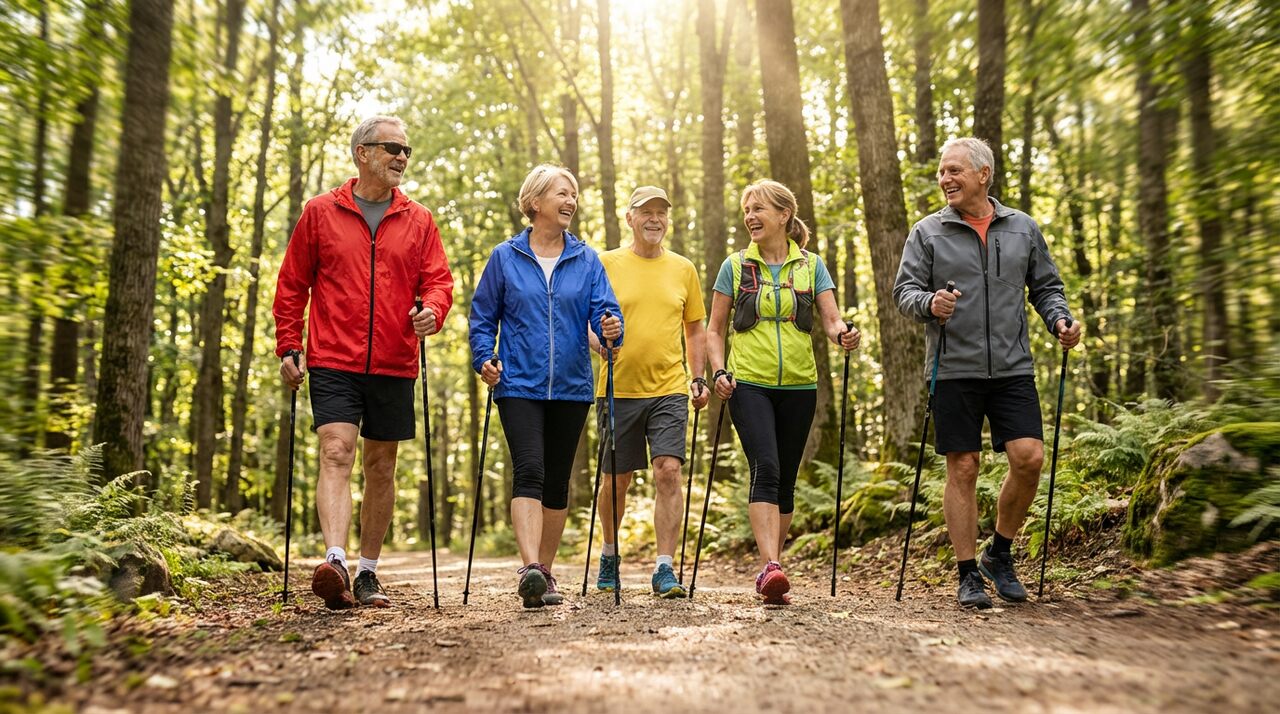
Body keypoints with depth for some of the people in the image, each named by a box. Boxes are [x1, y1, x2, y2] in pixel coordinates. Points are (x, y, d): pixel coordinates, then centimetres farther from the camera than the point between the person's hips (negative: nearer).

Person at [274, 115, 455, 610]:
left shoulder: (418, 220, 10)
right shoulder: (320, 212, 5)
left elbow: (438, 279, 6)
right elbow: (291, 285, 8)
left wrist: (432, 310, -16)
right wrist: (289, 348, 2)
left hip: (394, 365, 3)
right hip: (333, 363, -2)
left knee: (381, 466, 8)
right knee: (336, 454, -16)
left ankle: (367, 573, 19)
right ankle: (334, 561, -25)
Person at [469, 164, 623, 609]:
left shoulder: (586, 259, 8)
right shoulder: (505, 257, 4)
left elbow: (604, 307, -2)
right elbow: (482, 316, 6)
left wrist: (611, 327, -25)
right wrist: (483, 359, -9)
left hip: (571, 387, 3)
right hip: (519, 385, -2)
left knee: (557, 481, 8)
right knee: (529, 472, -18)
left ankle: (544, 573, 20)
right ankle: (530, 568, -24)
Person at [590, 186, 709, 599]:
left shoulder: (683, 269, 10)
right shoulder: (606, 264, 3)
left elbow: (695, 329, 17)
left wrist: (698, 378, 8)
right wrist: (599, 342, -19)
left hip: (669, 390, 1)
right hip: (618, 389, -1)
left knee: (668, 472, -11)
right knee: (616, 479, 9)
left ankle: (665, 568, -4)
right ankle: (610, 556, 31)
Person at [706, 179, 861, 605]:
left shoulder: (811, 266, 8)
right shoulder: (735, 266, 6)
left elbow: (831, 320, 0)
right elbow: (715, 329, 8)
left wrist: (843, 334, -23)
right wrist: (719, 371, -7)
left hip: (798, 386, 2)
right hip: (749, 383, -2)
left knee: (785, 479, 7)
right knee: (766, 469, -19)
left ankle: (770, 568, 18)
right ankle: (771, 568, -25)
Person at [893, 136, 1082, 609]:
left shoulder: (1023, 228, 10)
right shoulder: (928, 232, 4)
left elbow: (1046, 286, 16)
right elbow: (904, 290, 1)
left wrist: (1059, 320, -3)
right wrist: (929, 303, -20)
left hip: (1013, 368, 2)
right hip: (954, 370, -2)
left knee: (1029, 459, -7)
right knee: (963, 469, 1)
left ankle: (999, 553, 16)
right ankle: (968, 574, 13)